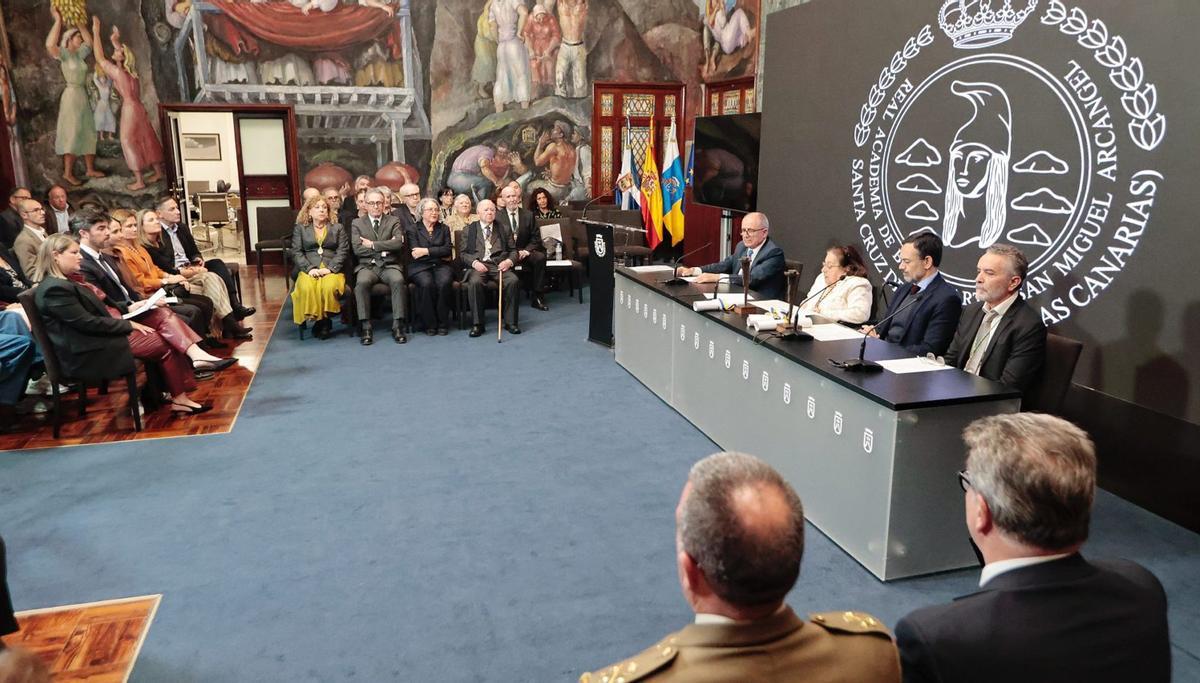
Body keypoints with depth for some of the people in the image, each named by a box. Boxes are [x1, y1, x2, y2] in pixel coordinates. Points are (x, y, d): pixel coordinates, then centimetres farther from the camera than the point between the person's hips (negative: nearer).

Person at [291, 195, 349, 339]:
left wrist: (330, 268, -11)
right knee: (306, 288, -34)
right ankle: (320, 321, -18)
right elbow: (296, 252, 8)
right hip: (309, 269, 1)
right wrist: (310, 268, -10)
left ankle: (324, 319, -16)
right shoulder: (300, 229, 18)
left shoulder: (338, 228, 18)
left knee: (330, 287, -35)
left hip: (332, 269, 0)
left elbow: (343, 252, 6)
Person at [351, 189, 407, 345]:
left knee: (398, 280, -33)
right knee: (362, 282, -33)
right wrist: (385, 247, -5)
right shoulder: (357, 223, 12)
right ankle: (366, 328, -29)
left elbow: (398, 243, -6)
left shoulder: (394, 221, 12)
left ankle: (397, 326, -29)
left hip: (389, 265, 0)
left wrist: (373, 244, -7)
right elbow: (357, 249, -2)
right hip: (367, 266, 0)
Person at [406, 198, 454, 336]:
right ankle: (429, 324, -21)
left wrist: (427, 251, -10)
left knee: (444, 283, -32)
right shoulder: (413, 229, 12)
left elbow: (447, 249, 3)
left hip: (440, 266, 2)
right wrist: (439, 253, -5)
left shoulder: (444, 228, 20)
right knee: (427, 284, -35)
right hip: (420, 267, -2)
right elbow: (415, 253, -2)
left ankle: (443, 323, -20)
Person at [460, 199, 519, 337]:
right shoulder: (469, 230, 14)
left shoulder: (504, 228, 17)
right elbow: (463, 253, 9)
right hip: (478, 265, -1)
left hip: (499, 265, 1)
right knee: (475, 282, -34)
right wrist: (474, 262, -11)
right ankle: (477, 324, -24)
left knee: (513, 281, -29)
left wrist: (509, 260, -7)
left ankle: (510, 322, -18)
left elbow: (513, 250, 15)